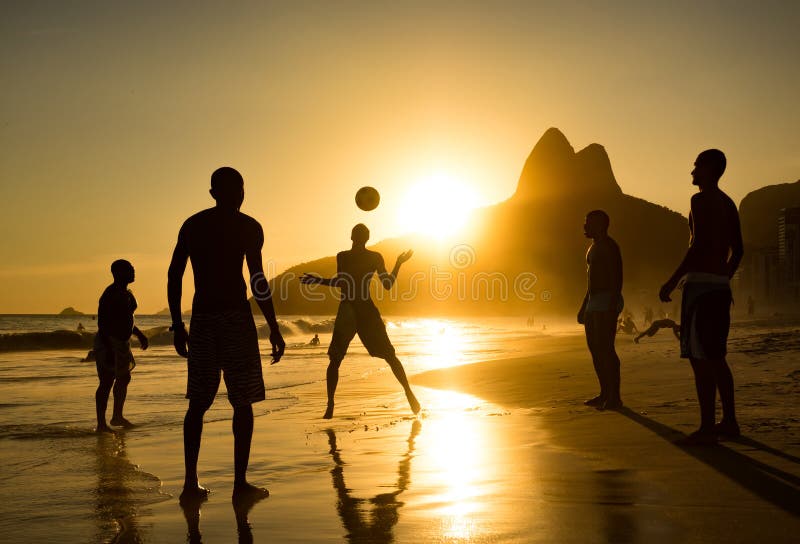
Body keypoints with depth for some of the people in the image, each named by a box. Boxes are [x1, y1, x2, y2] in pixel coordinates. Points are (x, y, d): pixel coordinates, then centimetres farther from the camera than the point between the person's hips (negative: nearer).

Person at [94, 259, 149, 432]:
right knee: (107, 382, -7)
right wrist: (109, 349, -27)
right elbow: (102, 323, -23)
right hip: (108, 342, -10)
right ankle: (101, 424, -1)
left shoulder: (127, 293, 10)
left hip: (122, 342, 10)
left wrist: (140, 335, 23)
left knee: (124, 378, 18)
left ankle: (117, 416, 32)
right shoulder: (110, 295, -19)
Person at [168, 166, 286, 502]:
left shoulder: (192, 225, 12)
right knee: (243, 402, 2)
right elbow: (258, 281, -9)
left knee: (198, 402, 10)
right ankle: (240, 483, 2)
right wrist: (274, 329, -5)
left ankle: (191, 482, 8)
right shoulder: (248, 227, -1)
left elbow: (174, 276, 8)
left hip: (201, 318, 4)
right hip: (235, 317, -4)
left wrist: (177, 326, 13)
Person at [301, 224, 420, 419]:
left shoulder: (342, 256, -5)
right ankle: (409, 394, 7)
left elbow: (341, 283, -9)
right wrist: (399, 263, 13)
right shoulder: (376, 257, 1)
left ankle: (330, 406, -4)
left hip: (347, 312, -1)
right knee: (390, 356, 11)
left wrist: (317, 280, -1)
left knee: (335, 361, 5)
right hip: (367, 310, 2)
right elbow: (387, 285, 3)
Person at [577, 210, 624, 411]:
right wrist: (583, 306, 26)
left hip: (606, 302, -11)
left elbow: (616, 277, -18)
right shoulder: (594, 247, 21)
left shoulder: (608, 246, -10)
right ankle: (605, 394, 17)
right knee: (595, 349, 11)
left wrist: (613, 306, -25)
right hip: (594, 303, 11)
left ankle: (615, 397, -13)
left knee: (606, 349, -14)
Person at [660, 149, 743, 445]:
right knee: (716, 357, 16)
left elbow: (699, 244, -19)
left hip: (700, 282, -10)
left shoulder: (701, 199, -9)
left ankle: (707, 428, -11)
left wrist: (672, 281, -16)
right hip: (721, 285, 10)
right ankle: (729, 421, 20)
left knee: (700, 358, -10)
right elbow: (737, 250, 21)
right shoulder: (728, 203, 19)